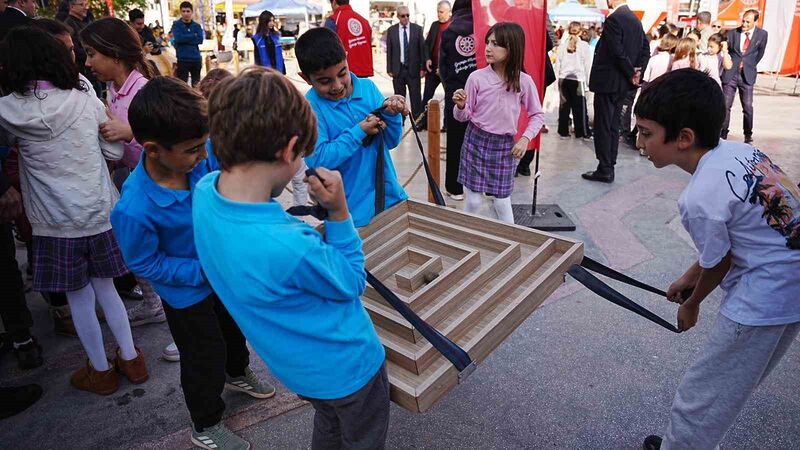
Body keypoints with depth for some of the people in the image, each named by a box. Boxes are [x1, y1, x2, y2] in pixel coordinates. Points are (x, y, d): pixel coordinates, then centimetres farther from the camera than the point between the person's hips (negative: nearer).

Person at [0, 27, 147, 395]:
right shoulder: (85, 96, -3)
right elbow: (115, 151, 0)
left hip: (57, 223, -3)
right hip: (100, 213, 3)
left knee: (79, 298, 12)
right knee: (105, 288, 18)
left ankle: (101, 371, 27)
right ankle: (130, 359, 29)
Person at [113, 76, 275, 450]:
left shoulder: (202, 155, -25)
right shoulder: (134, 210, -37)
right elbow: (145, 264, -22)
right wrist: (205, 272, -24)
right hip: (187, 293, -6)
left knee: (236, 326, 30)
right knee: (205, 359, 14)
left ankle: (237, 374, 63)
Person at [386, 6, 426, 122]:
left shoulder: (417, 29, 2)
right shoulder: (391, 30, 3)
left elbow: (422, 49, 2)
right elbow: (389, 51, 5)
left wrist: (423, 67, -2)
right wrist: (389, 69, 1)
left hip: (413, 69, -1)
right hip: (398, 69, 1)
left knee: (416, 97, 0)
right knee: (399, 98, 6)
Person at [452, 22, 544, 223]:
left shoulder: (524, 81, -6)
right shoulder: (476, 77, -8)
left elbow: (537, 115, 6)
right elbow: (464, 117, -2)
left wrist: (525, 138, -7)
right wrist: (461, 106, -23)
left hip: (505, 145, 0)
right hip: (476, 140, 0)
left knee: (502, 202, 5)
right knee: (473, 201, 2)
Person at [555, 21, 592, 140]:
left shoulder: (562, 45, 3)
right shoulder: (584, 45, -3)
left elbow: (557, 64, 3)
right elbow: (588, 65, -2)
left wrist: (558, 79, 7)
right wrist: (587, 82, 4)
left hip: (564, 79, 3)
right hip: (578, 79, -3)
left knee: (564, 106, 8)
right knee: (579, 107, 4)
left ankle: (563, 131, 11)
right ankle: (582, 132, 10)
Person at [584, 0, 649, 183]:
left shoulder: (613, 19, -15)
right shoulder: (635, 19, 13)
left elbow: (618, 52, -20)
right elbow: (645, 48, 11)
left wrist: (631, 73, -8)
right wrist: (638, 71, 2)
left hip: (608, 81, -9)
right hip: (622, 84, 9)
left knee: (603, 126, -3)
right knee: (613, 125, 13)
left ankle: (605, 170, 0)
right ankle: (609, 166, 18)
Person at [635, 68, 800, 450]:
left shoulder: (699, 198, -24)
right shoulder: (737, 150, 0)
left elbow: (718, 265, -8)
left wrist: (691, 304, 12)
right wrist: (689, 278, 22)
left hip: (763, 302, -9)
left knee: (699, 399, 7)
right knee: (726, 386, 23)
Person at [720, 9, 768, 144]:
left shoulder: (762, 34, 2)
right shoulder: (732, 33, 0)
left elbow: (760, 53, 14)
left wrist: (749, 66, 12)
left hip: (747, 75, 0)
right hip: (730, 74, 0)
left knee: (748, 107, 2)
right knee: (725, 105, 1)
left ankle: (748, 135, 14)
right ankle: (723, 134, 10)